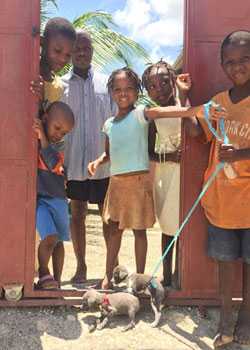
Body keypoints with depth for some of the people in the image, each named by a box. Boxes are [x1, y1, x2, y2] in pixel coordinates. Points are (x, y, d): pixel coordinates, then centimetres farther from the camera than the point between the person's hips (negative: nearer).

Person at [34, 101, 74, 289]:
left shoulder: (57, 146, 6)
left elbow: (54, 164, -13)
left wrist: (43, 137, -19)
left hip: (57, 197, 5)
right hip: (37, 196, -4)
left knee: (59, 241, 8)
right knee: (50, 237, -18)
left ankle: (56, 282, 22)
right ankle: (43, 272, 7)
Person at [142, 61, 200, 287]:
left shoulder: (183, 106, -6)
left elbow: (195, 131, -27)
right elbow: (149, 152, 6)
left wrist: (183, 95, -24)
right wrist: (168, 157, -13)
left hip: (184, 172, -3)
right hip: (164, 173, 3)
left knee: (182, 224, 2)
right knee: (167, 226, 13)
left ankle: (178, 275, 18)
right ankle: (167, 277, 26)